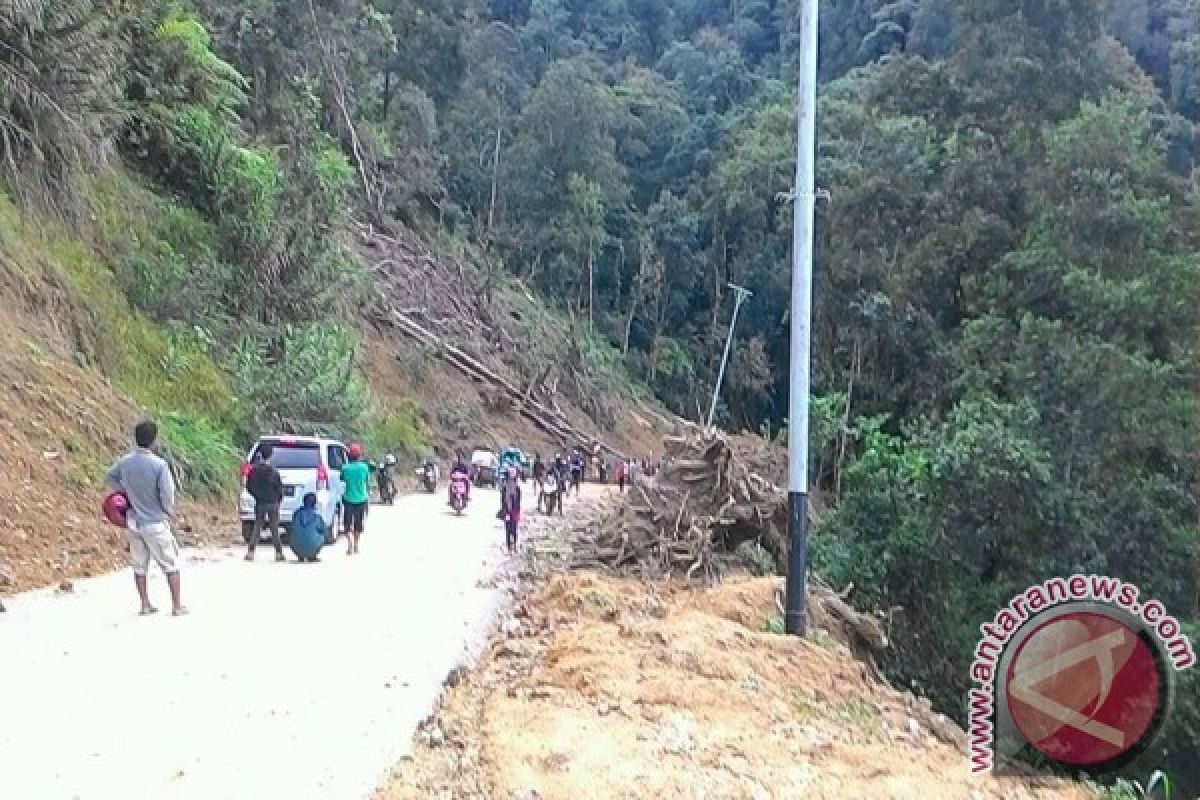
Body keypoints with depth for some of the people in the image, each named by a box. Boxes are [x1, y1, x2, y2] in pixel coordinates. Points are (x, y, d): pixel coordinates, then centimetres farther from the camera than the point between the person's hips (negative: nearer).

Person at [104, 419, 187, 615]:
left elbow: (109, 479, 15)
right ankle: (177, 605, 8)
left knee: (139, 565, 16)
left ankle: (145, 605, 20)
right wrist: (170, 512, 2)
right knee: (171, 564, 7)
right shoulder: (159, 465, -19)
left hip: (133, 523, 5)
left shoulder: (124, 462, -3)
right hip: (155, 523, -5)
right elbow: (167, 496, -17)